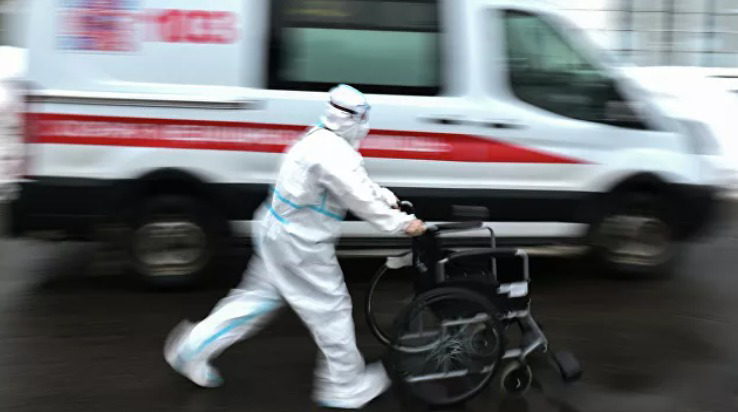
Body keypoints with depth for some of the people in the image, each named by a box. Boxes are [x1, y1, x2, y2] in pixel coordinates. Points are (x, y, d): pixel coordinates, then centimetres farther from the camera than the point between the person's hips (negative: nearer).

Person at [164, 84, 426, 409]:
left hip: (279, 231, 10)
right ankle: (345, 387, 18)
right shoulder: (333, 154, -24)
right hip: (298, 244, -10)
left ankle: (193, 347, 24)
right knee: (331, 310, 3)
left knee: (259, 297, 18)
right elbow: (361, 200, -22)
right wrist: (403, 224, -12)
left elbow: (360, 183, 17)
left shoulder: (322, 140, 9)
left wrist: (387, 198, 7)